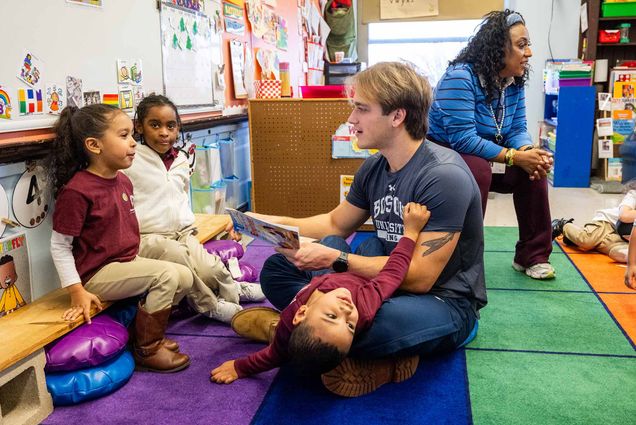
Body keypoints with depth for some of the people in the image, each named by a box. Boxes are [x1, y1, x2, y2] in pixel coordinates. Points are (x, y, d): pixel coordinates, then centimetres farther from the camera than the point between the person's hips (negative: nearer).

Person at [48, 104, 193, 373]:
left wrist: (136, 260, 14)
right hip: (97, 273, -9)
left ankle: (147, 331, 18)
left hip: (127, 262, 9)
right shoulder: (76, 190, -20)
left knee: (184, 277, 2)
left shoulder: (123, 181, 5)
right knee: (167, 275, -21)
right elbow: (59, 245, -16)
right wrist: (77, 292, -18)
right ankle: (147, 350, -4)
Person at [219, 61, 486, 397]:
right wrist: (276, 224, 1)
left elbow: (420, 277, -24)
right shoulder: (374, 168, 2)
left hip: (444, 303, -7)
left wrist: (336, 259, -27)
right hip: (385, 283, 8)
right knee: (276, 269, 0)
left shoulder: (444, 177, -22)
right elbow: (335, 224, 16)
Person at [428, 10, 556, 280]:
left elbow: (517, 129, -2)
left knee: (533, 166, -14)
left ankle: (532, 256, -2)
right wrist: (514, 157, -29)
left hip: (480, 157, 7)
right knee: (479, 170, -36)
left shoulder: (514, 81, -1)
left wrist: (528, 151, -26)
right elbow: (463, 139, -31)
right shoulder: (460, 77, -25)